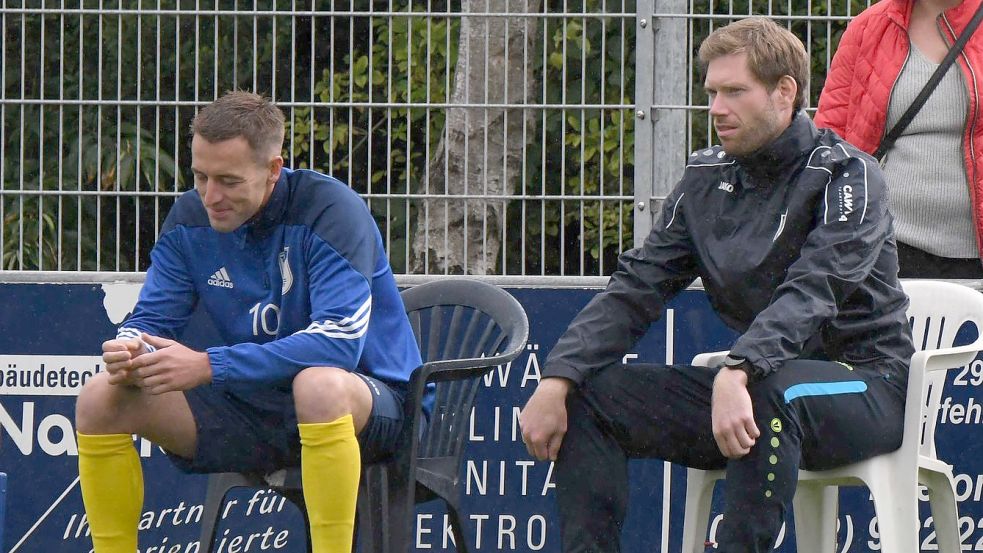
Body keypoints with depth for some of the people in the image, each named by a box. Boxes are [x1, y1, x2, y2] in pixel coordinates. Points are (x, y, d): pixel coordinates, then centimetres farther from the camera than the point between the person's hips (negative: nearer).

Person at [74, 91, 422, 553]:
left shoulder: (331, 211, -20)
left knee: (320, 384, -42)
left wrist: (208, 366, -33)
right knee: (100, 401, -9)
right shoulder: (190, 219, -1)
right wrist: (131, 350, -22)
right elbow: (152, 319, 5)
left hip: (366, 403, -6)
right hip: (251, 407, 6)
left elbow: (340, 341, -30)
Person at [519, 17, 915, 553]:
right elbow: (633, 290, 3)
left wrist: (737, 373, -45)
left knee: (771, 392, -40)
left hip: (865, 382, -6)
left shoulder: (845, 175, -11)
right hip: (759, 379, 7)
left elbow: (812, 294, -27)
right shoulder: (705, 181, 8)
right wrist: (555, 382, -13)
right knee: (587, 397, -8)